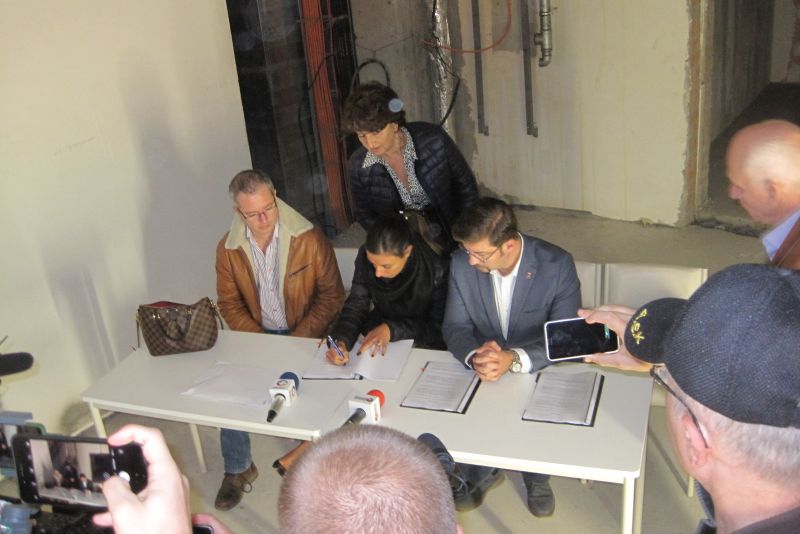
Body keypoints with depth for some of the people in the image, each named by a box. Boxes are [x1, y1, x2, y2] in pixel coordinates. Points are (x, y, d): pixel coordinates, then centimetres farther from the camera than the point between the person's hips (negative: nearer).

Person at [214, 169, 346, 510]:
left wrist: (299, 340, -17)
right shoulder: (228, 248, -3)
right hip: (257, 334, 3)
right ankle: (237, 468, 7)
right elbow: (230, 304, 3)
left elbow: (331, 295, -9)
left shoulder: (309, 239, -13)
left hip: (305, 334, -3)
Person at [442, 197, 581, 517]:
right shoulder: (462, 263, -12)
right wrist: (475, 355, -31)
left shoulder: (557, 265, -21)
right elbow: (455, 326, -8)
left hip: (538, 370, -2)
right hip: (479, 369, 2)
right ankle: (481, 473, 15)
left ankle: (537, 478, 11)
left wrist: (513, 359, -38)